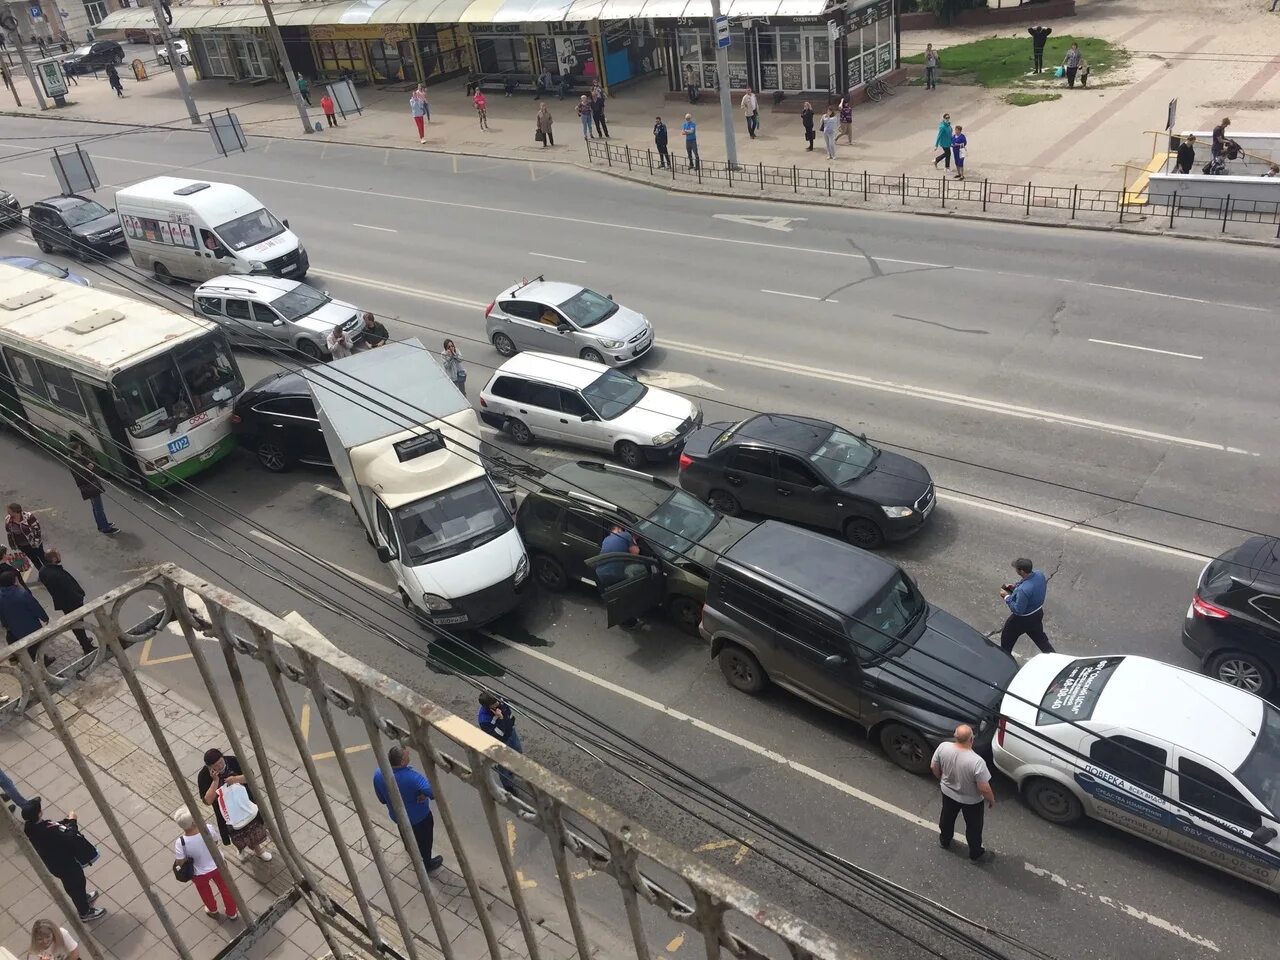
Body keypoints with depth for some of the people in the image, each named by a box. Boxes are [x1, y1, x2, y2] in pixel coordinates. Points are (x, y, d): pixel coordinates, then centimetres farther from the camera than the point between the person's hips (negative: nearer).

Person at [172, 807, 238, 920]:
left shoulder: (180, 843, -35)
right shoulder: (208, 828, -28)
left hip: (200, 873, -1)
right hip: (217, 865, 1)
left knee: (205, 892, 32)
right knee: (225, 888, 29)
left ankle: (213, 911, 60)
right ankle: (232, 912, 51)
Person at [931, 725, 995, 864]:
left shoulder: (943, 747, -26)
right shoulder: (976, 762, -39)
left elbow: (933, 767, -8)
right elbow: (984, 788, -27)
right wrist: (991, 800, -6)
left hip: (948, 792, 4)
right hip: (971, 800, -4)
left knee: (947, 818, 31)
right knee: (974, 827, 23)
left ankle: (944, 841, 55)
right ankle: (976, 854, 45)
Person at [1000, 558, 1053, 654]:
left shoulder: (1023, 590, -41)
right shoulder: (1039, 574, -17)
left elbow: (1018, 610, -29)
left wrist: (1007, 596, -19)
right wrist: (1015, 587, -1)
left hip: (1023, 619, -6)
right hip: (1038, 613, 7)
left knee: (1007, 639, 21)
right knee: (1040, 638, 29)